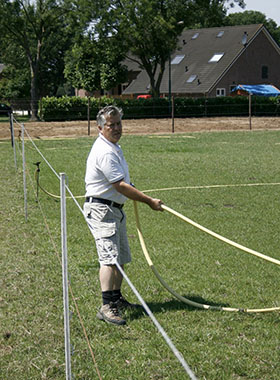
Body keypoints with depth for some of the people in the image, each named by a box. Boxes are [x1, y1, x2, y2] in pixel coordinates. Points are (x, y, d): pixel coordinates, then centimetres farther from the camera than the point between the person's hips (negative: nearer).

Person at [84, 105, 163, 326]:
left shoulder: (114, 147, 13)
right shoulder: (104, 152, -21)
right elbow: (121, 187, -23)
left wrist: (137, 192, 31)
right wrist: (149, 201, -17)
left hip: (115, 208, 10)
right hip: (101, 210, -10)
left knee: (120, 258, 16)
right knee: (109, 257, -19)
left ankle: (117, 299, 28)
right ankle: (106, 307, -23)